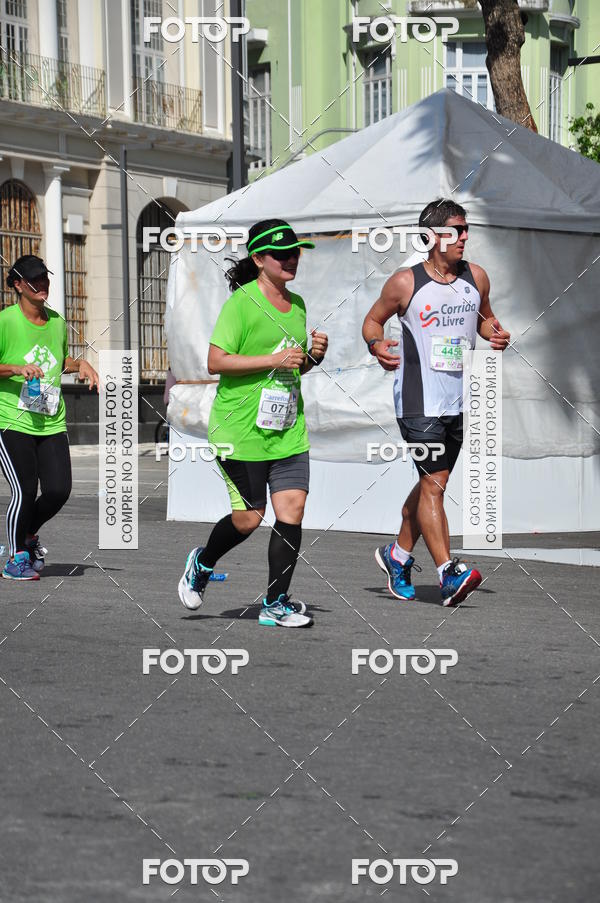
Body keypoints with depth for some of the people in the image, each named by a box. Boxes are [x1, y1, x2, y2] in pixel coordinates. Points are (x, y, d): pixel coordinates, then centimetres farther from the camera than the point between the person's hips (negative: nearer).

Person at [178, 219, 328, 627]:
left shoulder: (297, 304, 13)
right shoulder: (241, 303, -10)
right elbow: (216, 361, -16)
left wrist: (313, 356, 4)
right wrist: (274, 360, -19)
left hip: (289, 430, 6)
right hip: (241, 429, -6)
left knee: (292, 509, -4)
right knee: (249, 517, -1)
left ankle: (275, 603, 6)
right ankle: (202, 563, 29)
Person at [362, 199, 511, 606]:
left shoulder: (476, 277, 8)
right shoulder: (405, 283, -5)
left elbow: (484, 317, 23)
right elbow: (373, 319, 7)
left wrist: (497, 334, 1)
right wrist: (377, 344, -14)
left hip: (459, 400, 6)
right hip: (418, 401, -6)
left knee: (434, 482, 14)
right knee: (433, 483, -12)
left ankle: (398, 554, 32)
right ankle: (449, 573, -15)